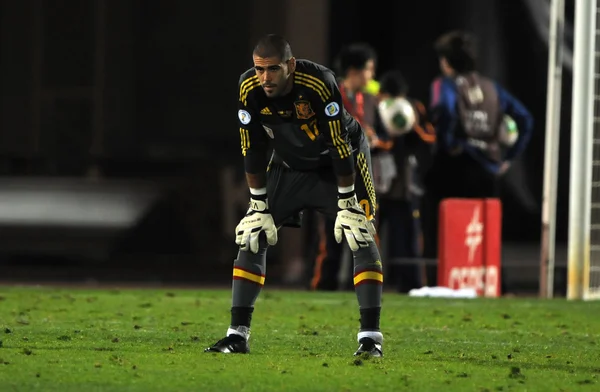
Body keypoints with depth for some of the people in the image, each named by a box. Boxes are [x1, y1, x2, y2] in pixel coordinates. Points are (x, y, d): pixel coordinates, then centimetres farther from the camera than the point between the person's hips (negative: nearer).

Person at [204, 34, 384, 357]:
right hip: (289, 165, 4)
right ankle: (237, 335, -4)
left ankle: (370, 336, -13)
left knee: (361, 239, -16)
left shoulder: (319, 84, -35)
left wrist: (347, 205, -25)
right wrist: (259, 206, -10)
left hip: (338, 165, -4)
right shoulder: (250, 89, -23)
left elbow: (340, 145, -29)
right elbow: (253, 150, -12)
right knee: (252, 237, -7)